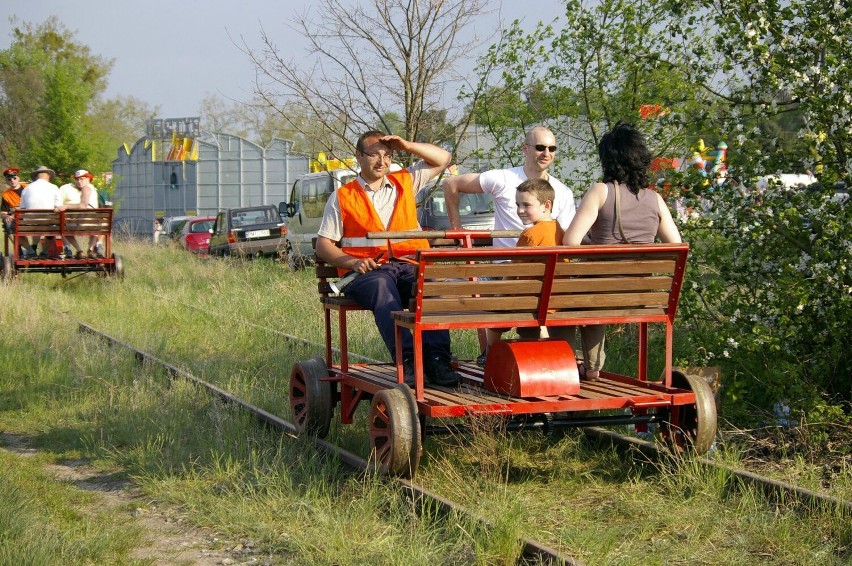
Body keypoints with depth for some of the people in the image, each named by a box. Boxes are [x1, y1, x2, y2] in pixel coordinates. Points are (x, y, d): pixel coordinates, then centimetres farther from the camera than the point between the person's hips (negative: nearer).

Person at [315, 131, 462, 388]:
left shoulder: (405, 182, 25)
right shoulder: (342, 197, 16)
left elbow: (443, 159, 28)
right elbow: (323, 244, 11)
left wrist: (408, 146, 13)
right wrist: (353, 262, -8)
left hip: (409, 266, 3)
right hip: (369, 271, -2)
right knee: (381, 286, -39)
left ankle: (436, 360, -43)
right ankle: (407, 362, -52)